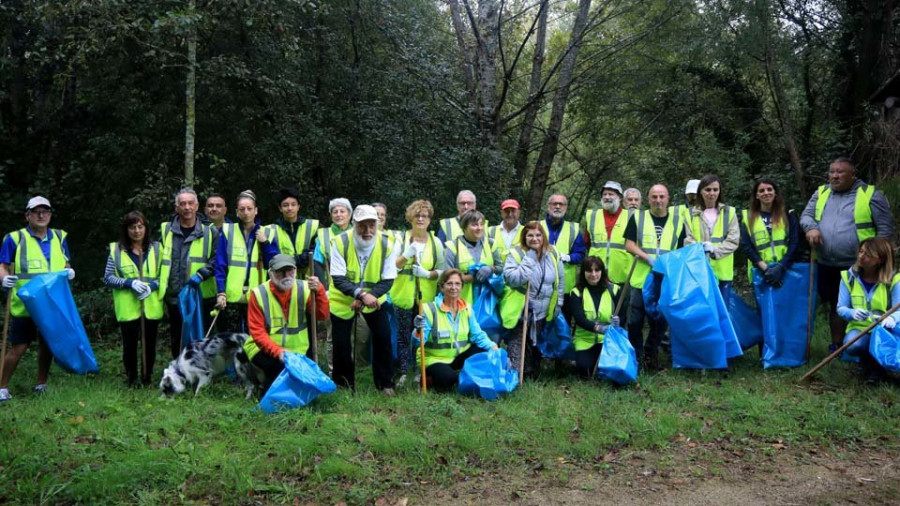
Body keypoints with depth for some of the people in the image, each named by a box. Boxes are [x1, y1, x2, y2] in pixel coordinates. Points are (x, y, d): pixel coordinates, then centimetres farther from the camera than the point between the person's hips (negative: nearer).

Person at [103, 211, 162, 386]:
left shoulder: (156, 248, 7)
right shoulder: (116, 249, 3)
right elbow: (108, 278, 1)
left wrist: (152, 286, -13)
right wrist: (129, 282, -15)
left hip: (151, 306, 1)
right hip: (127, 307, -1)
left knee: (150, 343, 7)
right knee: (130, 344, 3)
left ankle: (147, 377, 22)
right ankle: (131, 378, 19)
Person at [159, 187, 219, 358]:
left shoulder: (209, 232, 2)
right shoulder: (166, 230, 8)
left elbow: (217, 259, -5)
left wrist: (201, 274, -18)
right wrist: (161, 284, 1)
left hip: (202, 297, -2)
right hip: (174, 298, 2)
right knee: (177, 342, 13)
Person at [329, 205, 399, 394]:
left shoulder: (386, 244, -19)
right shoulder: (340, 242, -24)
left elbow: (387, 280, -16)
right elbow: (338, 279, -26)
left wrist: (366, 298, -30)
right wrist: (362, 294, -41)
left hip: (373, 298, 1)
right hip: (343, 298, -1)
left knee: (383, 337, -7)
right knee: (341, 343, 1)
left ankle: (385, 384, 10)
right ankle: (343, 385, 22)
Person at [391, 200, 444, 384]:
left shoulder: (436, 243, 8)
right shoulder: (401, 239, 3)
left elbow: (442, 270, 8)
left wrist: (428, 274, -12)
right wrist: (406, 255, -23)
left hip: (426, 298, 1)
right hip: (404, 296, -1)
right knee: (403, 336, 2)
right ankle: (403, 373, 11)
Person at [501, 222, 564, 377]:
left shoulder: (553, 254, 1)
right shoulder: (516, 253, -12)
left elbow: (560, 279, 10)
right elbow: (510, 278, -25)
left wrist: (558, 303, 8)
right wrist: (529, 260, -25)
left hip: (542, 311, 5)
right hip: (520, 310, -4)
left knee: (535, 344, 17)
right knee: (517, 344, -5)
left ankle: (532, 373, 31)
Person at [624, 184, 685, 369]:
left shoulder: (677, 220, 8)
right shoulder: (638, 217, 3)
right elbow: (629, 245, -3)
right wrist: (648, 258, -15)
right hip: (641, 279, -1)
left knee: (660, 321, 8)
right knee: (635, 320, 2)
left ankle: (650, 353, 26)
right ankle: (635, 355, 18)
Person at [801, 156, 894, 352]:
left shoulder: (870, 195, -4)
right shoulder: (821, 193, 9)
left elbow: (885, 228, -3)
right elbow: (806, 215, 9)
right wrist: (811, 227, -14)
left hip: (858, 267, -5)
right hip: (828, 266, 5)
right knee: (835, 306, 17)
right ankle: (836, 347, 29)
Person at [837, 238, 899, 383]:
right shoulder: (849, 277, 0)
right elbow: (841, 308, -1)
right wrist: (852, 313, -26)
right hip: (859, 328, 1)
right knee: (853, 346, -35)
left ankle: (879, 364, 5)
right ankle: (868, 362, 7)